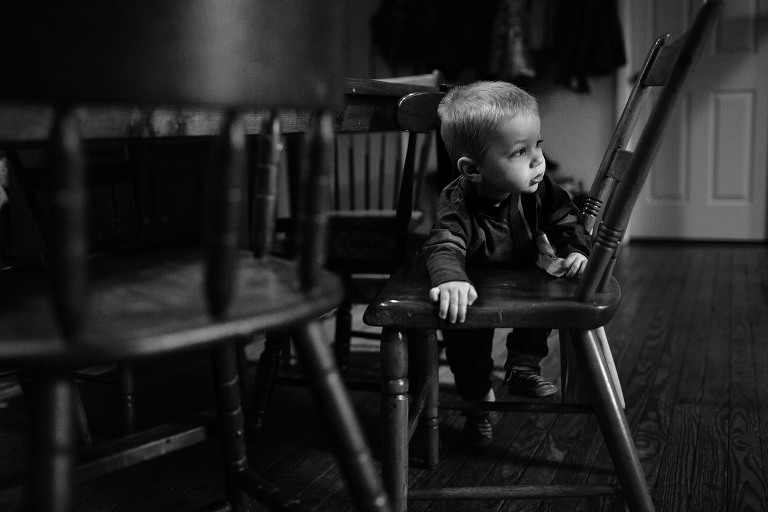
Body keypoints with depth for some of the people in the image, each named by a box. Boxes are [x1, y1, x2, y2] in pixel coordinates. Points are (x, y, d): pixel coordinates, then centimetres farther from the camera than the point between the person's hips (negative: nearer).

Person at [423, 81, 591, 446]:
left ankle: (523, 368, 5)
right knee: (466, 328, -13)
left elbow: (563, 218, -8)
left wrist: (576, 249, -29)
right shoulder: (457, 204, -36)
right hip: (476, 288, -3)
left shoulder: (538, 190, -20)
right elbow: (444, 246, -50)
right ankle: (478, 396, 17)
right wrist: (450, 278, -73)